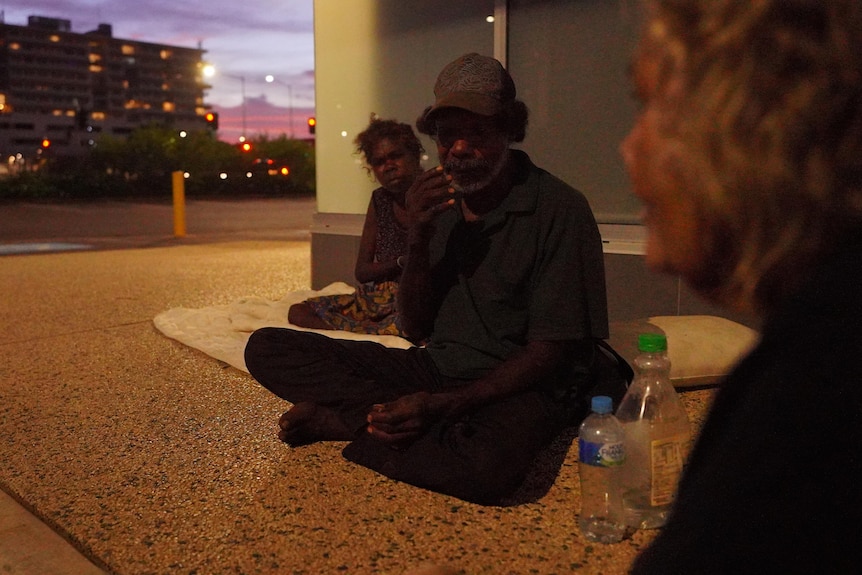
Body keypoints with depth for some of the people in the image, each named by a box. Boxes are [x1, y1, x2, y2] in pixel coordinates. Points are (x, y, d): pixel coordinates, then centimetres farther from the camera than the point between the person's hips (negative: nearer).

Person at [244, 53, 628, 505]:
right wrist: (418, 242, -12)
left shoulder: (559, 209, -12)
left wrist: (441, 405, -23)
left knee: (490, 463, -41)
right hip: (435, 368, 4)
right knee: (268, 348, -8)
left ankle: (336, 420, -17)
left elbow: (549, 352, -13)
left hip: (516, 385, -4)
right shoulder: (435, 204, 4)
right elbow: (416, 330, 5)